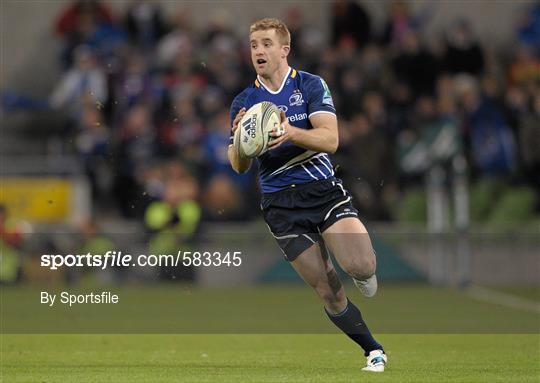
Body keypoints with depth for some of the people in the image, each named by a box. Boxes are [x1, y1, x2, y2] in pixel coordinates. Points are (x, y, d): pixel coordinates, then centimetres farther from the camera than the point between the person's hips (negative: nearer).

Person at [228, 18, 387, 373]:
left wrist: (292, 133, -29)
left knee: (361, 266, -25)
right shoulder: (244, 102, 9)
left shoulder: (311, 86, 1)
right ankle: (373, 351, 14)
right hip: (281, 205, 2)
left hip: (323, 190, -2)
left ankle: (364, 273, 12)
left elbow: (330, 140, -11)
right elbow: (239, 167, 5)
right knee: (329, 293, -5)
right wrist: (239, 139, -17)